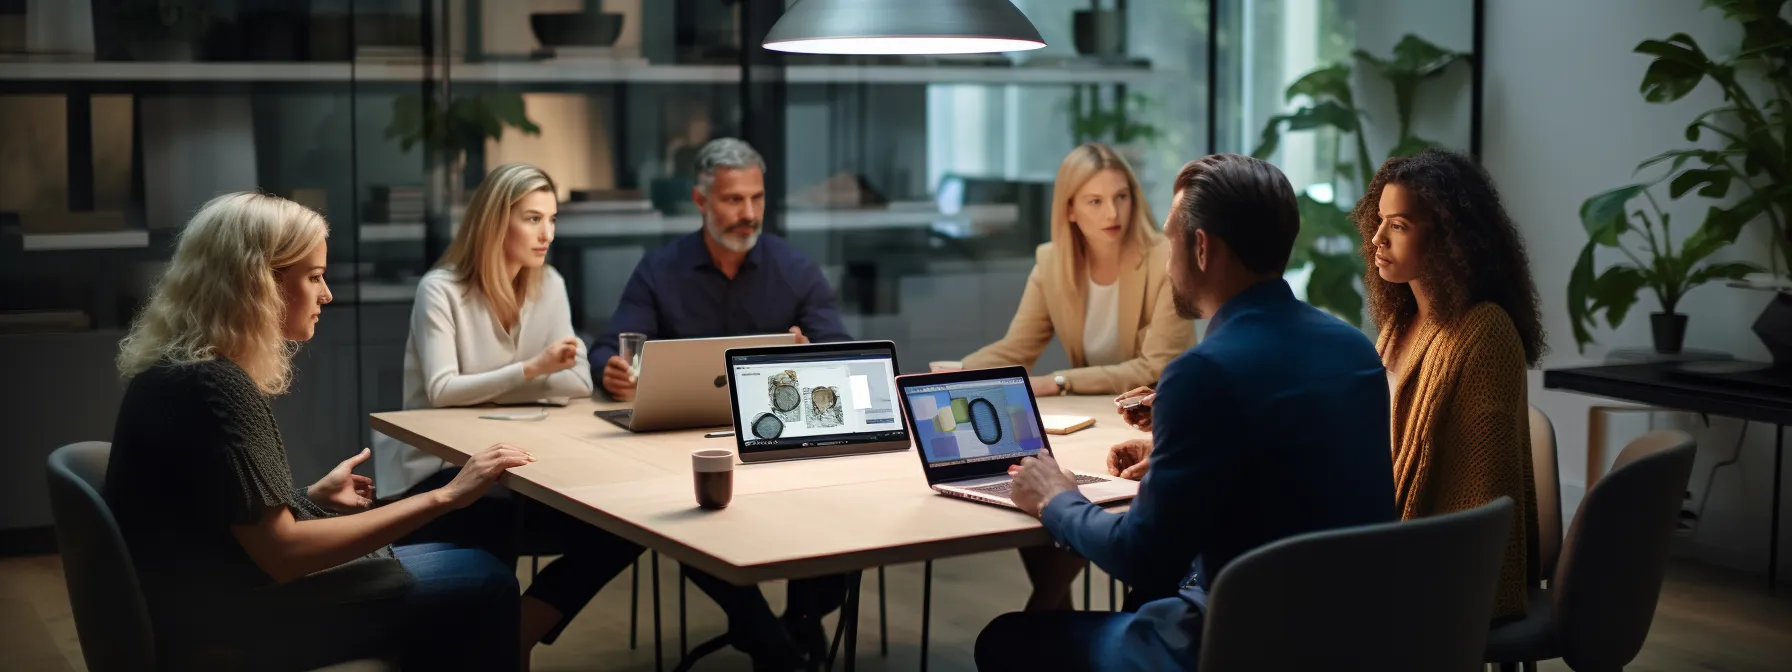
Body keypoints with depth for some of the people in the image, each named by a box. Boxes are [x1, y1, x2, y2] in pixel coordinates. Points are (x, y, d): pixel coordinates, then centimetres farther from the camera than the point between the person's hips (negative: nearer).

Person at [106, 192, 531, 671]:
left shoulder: (188, 369, 8)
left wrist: (314, 496, 15)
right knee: (483, 584, -4)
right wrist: (445, 497, -25)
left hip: (221, 600, 10)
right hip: (226, 627, -10)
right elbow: (282, 552, -26)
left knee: (474, 570, 13)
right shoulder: (212, 388, -23)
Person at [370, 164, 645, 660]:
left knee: (622, 527, -15)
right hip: (439, 469, -5)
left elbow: (578, 383, -3)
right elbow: (442, 392, -20)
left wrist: (488, 389, -14)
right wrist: (532, 368, -26)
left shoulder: (549, 285, 5)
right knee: (484, 563, -33)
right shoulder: (441, 290, -10)